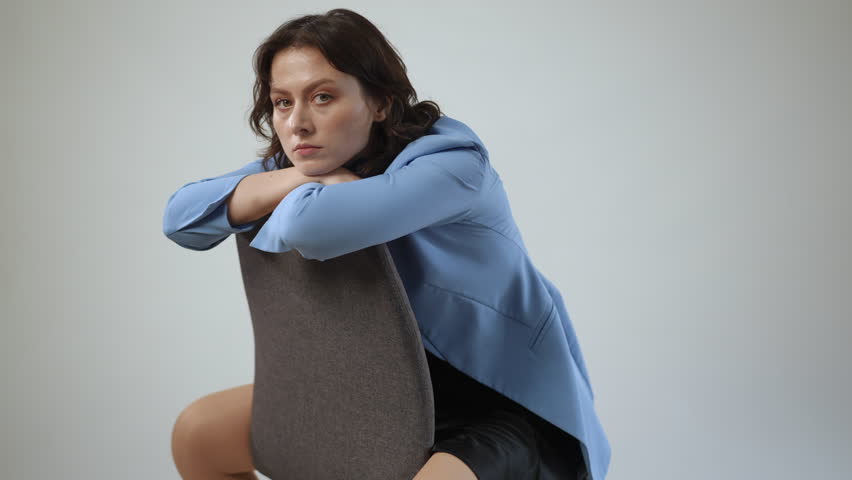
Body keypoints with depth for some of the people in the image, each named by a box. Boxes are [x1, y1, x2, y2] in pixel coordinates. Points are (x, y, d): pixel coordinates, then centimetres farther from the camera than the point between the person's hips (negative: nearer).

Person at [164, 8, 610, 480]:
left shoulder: (452, 162, -25)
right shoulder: (307, 164, -2)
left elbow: (310, 224, -41)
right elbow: (181, 217, -11)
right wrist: (300, 179, -25)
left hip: (507, 402, -6)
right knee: (198, 434, 5)